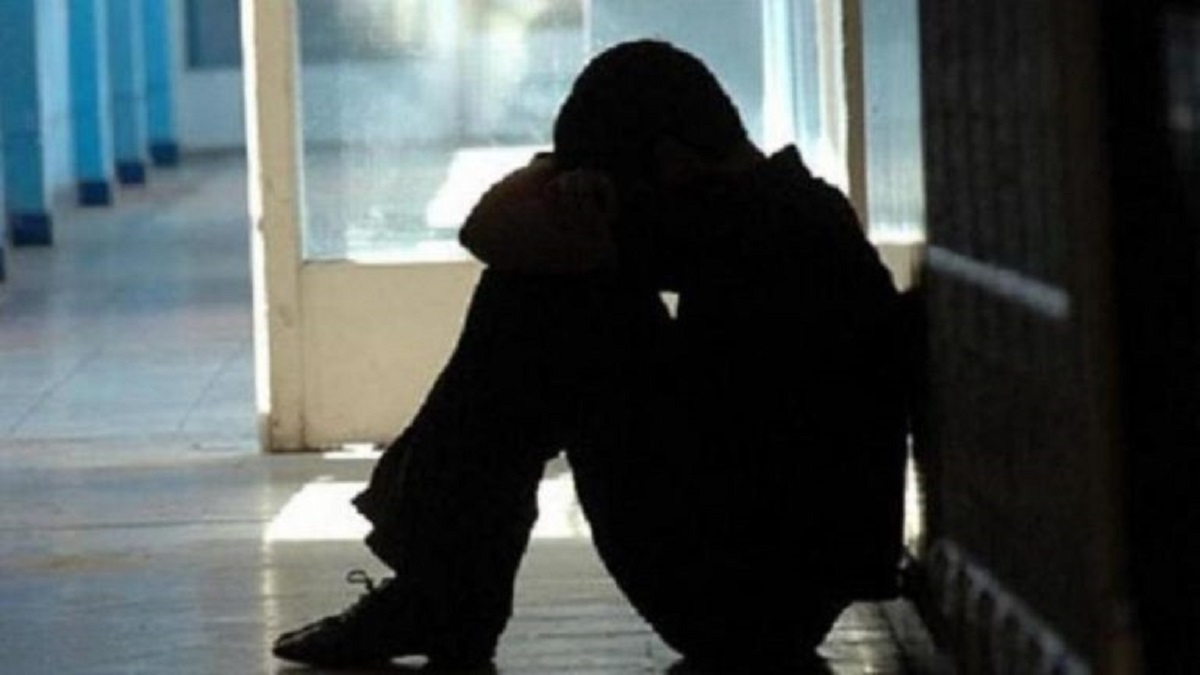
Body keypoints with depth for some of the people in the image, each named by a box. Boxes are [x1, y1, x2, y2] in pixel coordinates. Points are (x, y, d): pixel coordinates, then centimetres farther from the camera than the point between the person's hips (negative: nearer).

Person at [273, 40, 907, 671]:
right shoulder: (794, 205, 10)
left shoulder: (731, 218, -19)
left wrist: (556, 170, 4)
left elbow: (490, 232, -15)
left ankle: (441, 605, 3)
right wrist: (581, 187, -4)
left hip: (737, 599, -10)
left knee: (540, 297, -6)